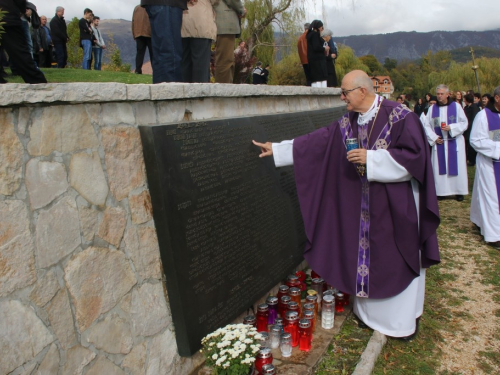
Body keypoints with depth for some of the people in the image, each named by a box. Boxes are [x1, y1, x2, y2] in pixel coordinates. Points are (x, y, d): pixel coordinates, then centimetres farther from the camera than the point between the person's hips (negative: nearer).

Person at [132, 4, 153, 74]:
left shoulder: (136, 8, 20)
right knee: (152, 53, -1)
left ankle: (138, 70, -11)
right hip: (150, 33, -3)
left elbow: (133, 21, 14)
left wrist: (134, 35, 13)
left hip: (138, 33, 3)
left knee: (140, 52, 1)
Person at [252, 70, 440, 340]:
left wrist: (371, 158, -22)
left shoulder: (400, 117, -13)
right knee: (364, 255, 13)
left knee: (397, 258, 6)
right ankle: (370, 312, 31)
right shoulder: (346, 124, 5)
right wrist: (276, 149, 6)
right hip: (362, 205, 6)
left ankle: (404, 319, 24)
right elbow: (316, 142, 7)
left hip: (396, 204, -6)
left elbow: (415, 155, -18)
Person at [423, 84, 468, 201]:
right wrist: (434, 137, -8)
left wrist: (451, 128, -16)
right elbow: (427, 125, 4)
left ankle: (459, 191, 9)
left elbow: (464, 123, -2)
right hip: (439, 142, 2)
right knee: (440, 167, 2)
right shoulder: (432, 108, 5)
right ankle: (441, 191, 9)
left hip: (454, 142, -2)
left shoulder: (456, 106, 0)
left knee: (456, 166, 1)